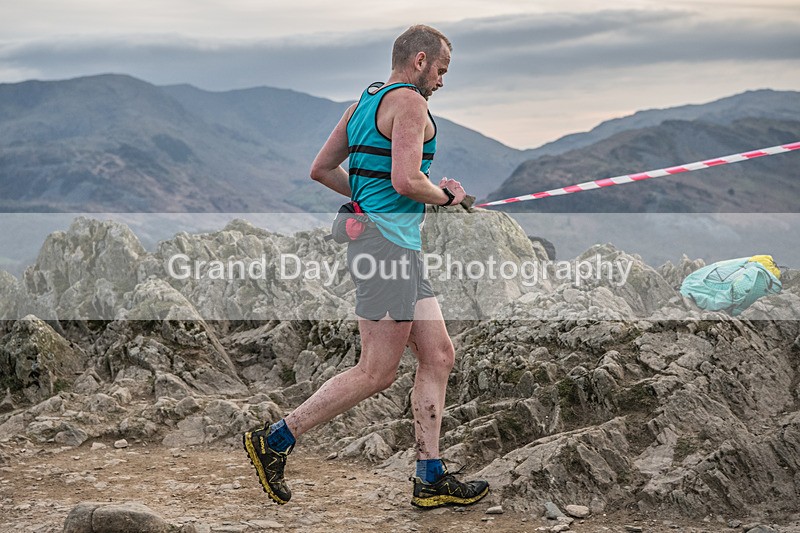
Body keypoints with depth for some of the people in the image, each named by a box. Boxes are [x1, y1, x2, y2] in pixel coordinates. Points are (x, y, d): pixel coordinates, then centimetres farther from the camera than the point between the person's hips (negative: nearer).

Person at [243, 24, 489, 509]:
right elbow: (406, 180, -22)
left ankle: (431, 479, 12)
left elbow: (321, 169, 21)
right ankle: (274, 442, 2)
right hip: (387, 242, -11)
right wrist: (446, 195, -4)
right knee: (377, 372, -6)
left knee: (439, 357, 10)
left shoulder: (364, 102, 19)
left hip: (401, 249, 11)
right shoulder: (409, 101, -10)